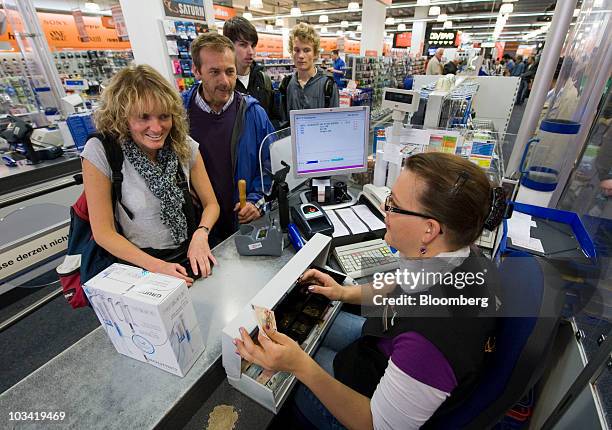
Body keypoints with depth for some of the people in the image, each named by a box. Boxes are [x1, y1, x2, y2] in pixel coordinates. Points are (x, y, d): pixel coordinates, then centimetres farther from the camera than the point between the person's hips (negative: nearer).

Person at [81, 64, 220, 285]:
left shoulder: (185, 146, -3)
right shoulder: (99, 153, -11)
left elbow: (211, 203, 1)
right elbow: (103, 232, -9)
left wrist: (201, 234, -20)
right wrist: (157, 267, -21)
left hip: (188, 252, 3)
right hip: (137, 264, -2)